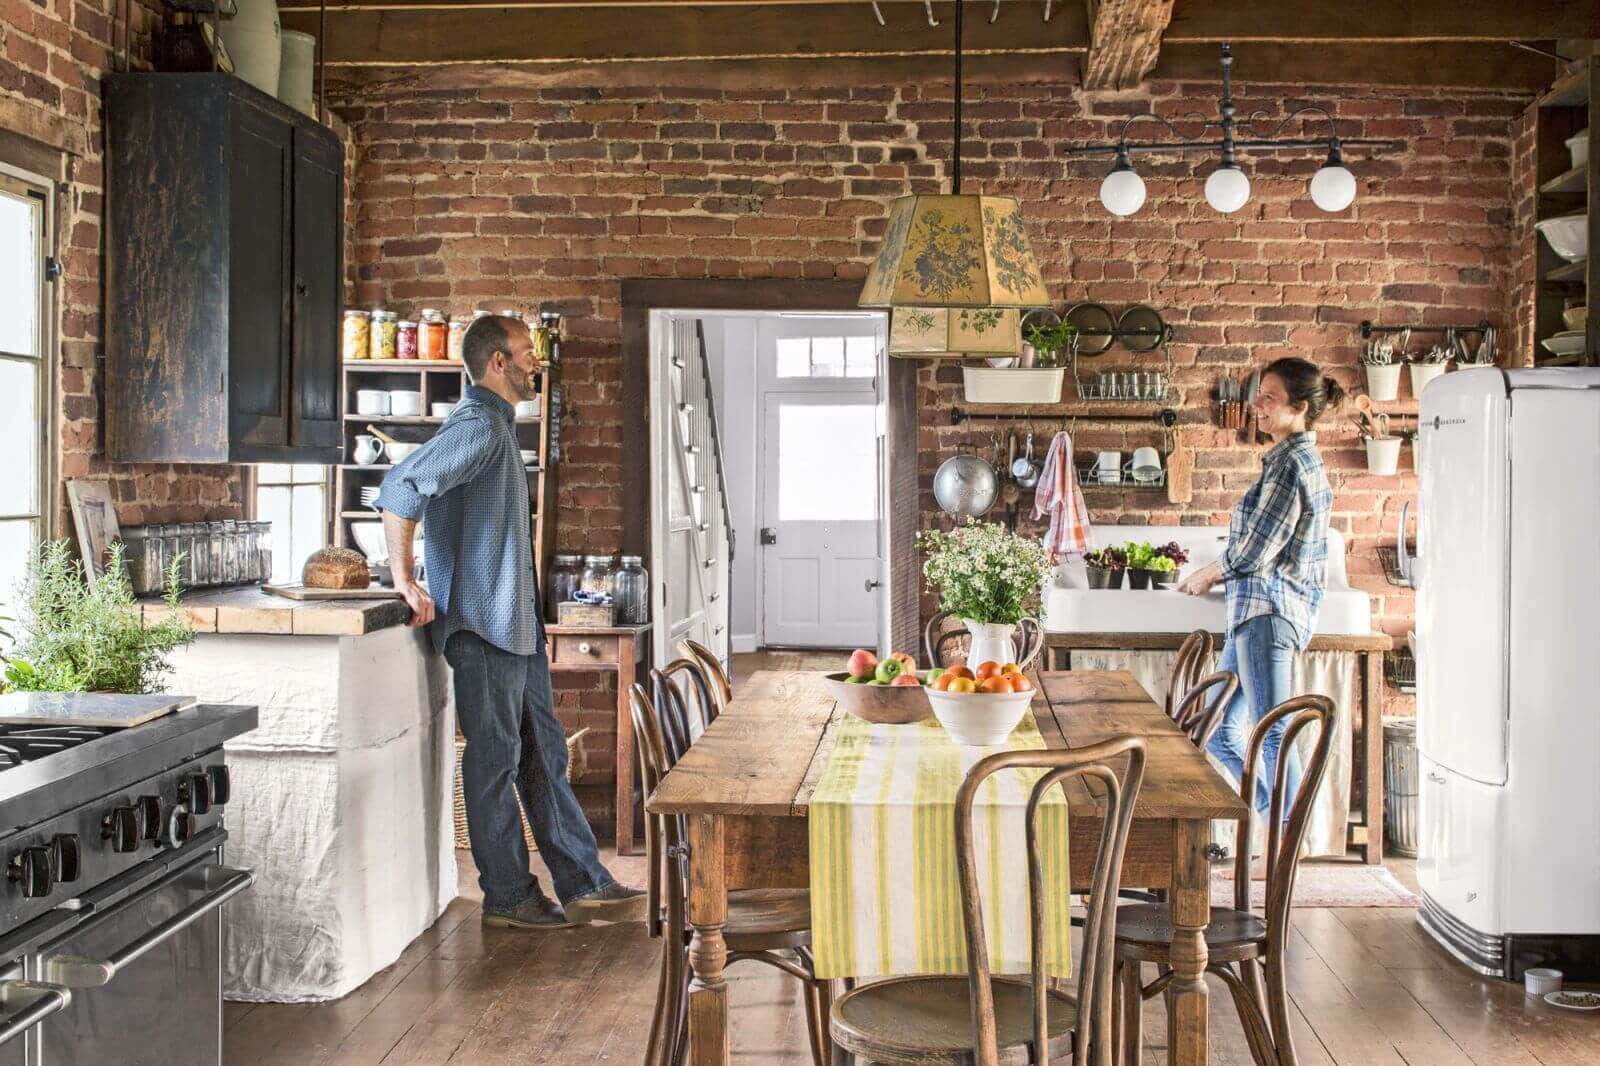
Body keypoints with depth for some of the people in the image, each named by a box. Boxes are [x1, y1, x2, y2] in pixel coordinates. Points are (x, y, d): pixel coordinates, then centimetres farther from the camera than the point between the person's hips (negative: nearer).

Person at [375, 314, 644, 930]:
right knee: (496, 759, -1)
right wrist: (404, 580, -22)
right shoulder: (479, 424, -14)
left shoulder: (496, 425, 19)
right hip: (483, 623, -10)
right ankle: (508, 897, 8)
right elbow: (400, 491, -26)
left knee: (544, 756, 11)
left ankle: (583, 885, 16)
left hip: (516, 623, 10)